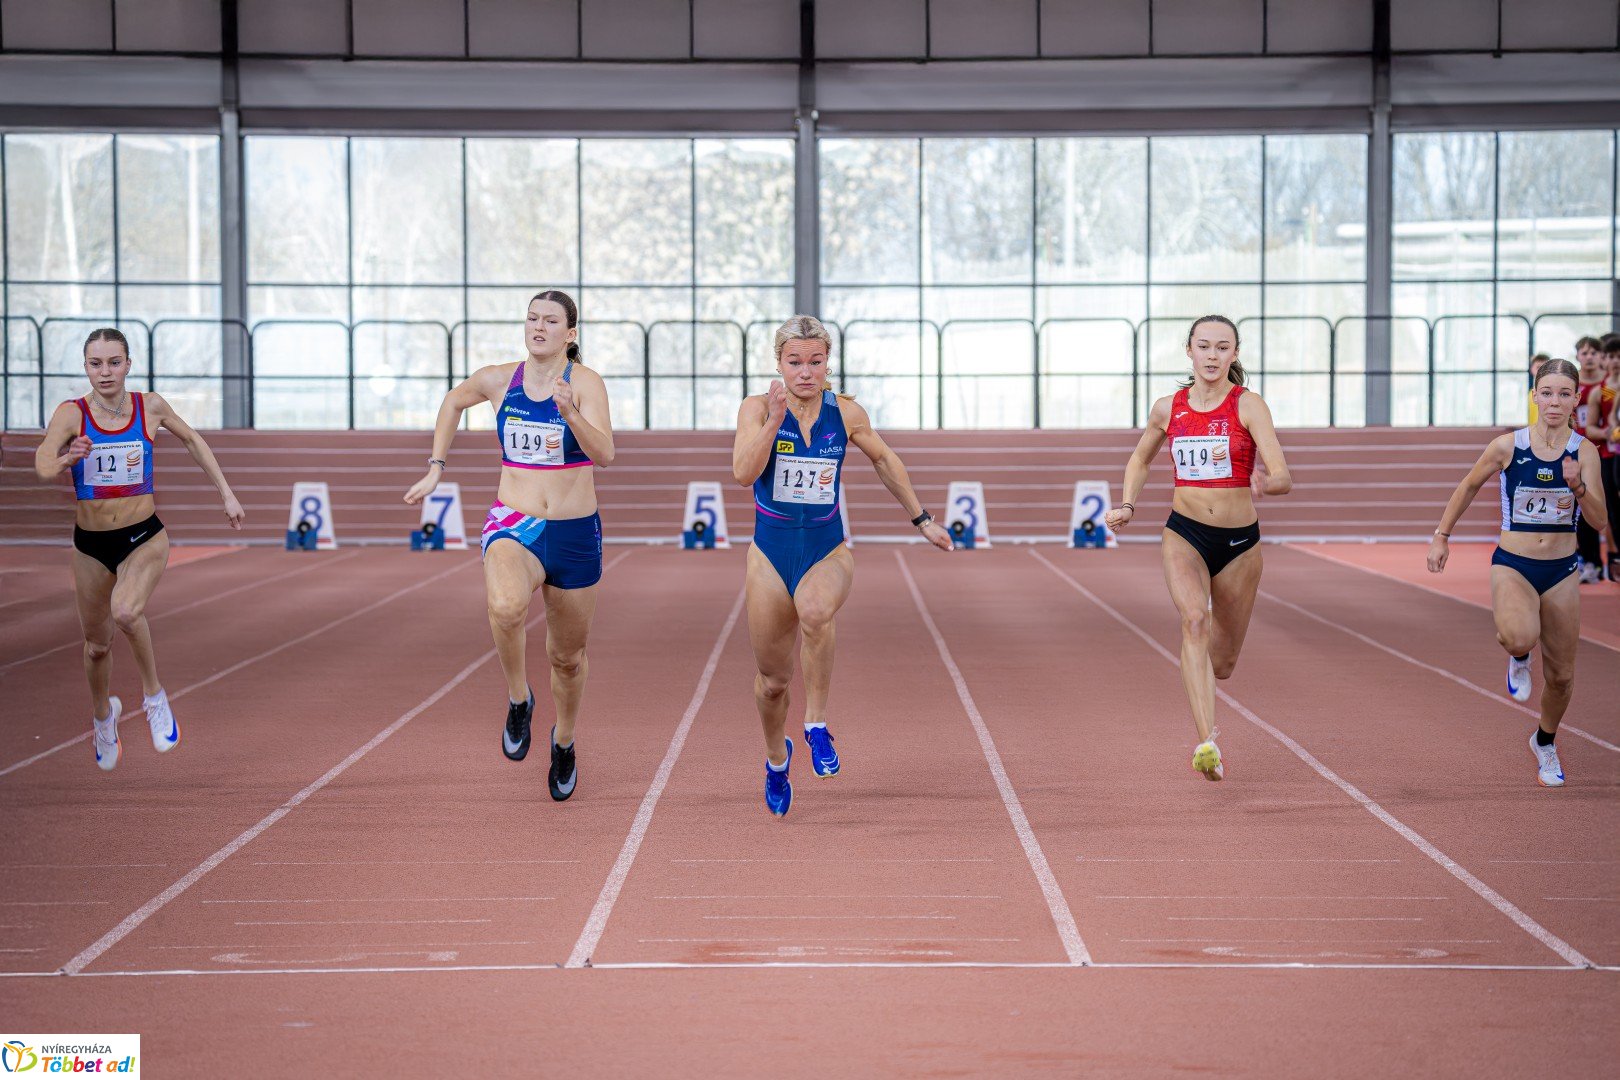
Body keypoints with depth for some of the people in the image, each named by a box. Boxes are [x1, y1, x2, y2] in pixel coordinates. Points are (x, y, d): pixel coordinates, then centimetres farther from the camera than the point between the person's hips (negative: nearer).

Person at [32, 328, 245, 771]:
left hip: (145, 538, -1)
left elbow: (192, 440, 13)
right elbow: (42, 464, -27)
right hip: (90, 545, 1)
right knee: (97, 645, 15)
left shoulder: (151, 406, -6)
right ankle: (103, 714, 46)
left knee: (126, 612, -31)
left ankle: (155, 696, -8)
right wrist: (67, 459, -49)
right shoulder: (71, 413, -11)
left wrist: (226, 493, 13)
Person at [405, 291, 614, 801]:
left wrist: (570, 412, -38)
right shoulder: (498, 380, 0)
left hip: (575, 533, 0)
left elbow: (604, 455, -22)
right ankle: (518, 699, -9)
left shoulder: (585, 383, -9)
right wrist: (436, 466, 18)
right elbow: (454, 401, 23)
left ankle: (564, 741, 43)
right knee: (506, 607, -35)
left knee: (567, 656, 14)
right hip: (513, 526, 0)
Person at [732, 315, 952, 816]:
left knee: (814, 611, -38)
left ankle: (817, 725, -20)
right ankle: (777, 759, 40)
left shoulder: (846, 413, -2)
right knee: (772, 681, 9)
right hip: (771, 553, 1)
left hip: (829, 551, -1)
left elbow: (884, 460, 15)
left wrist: (921, 519, 20)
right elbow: (743, 473, -21)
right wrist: (774, 419, -26)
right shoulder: (757, 408, -7)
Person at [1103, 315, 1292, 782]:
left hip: (1239, 541, 0)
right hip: (1184, 533, 1)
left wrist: (1264, 485, -40)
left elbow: (1284, 479, -18)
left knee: (1222, 664, 11)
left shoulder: (1248, 405, -8)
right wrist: (1127, 505, 7)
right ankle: (1207, 742, -38)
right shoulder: (1167, 409, 2)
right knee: (1195, 619, -29)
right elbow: (1140, 459, 23)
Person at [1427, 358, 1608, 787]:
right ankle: (1517, 657, 4)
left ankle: (1545, 743, 40)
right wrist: (1442, 535, 10)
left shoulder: (1584, 452, -7)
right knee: (1521, 637, -34)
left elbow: (1598, 517, -14)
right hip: (1512, 566, -2)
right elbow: (1469, 486, 8)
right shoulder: (1507, 446, -9)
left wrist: (1577, 486, -32)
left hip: (1561, 572, 2)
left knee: (1561, 675, 11)